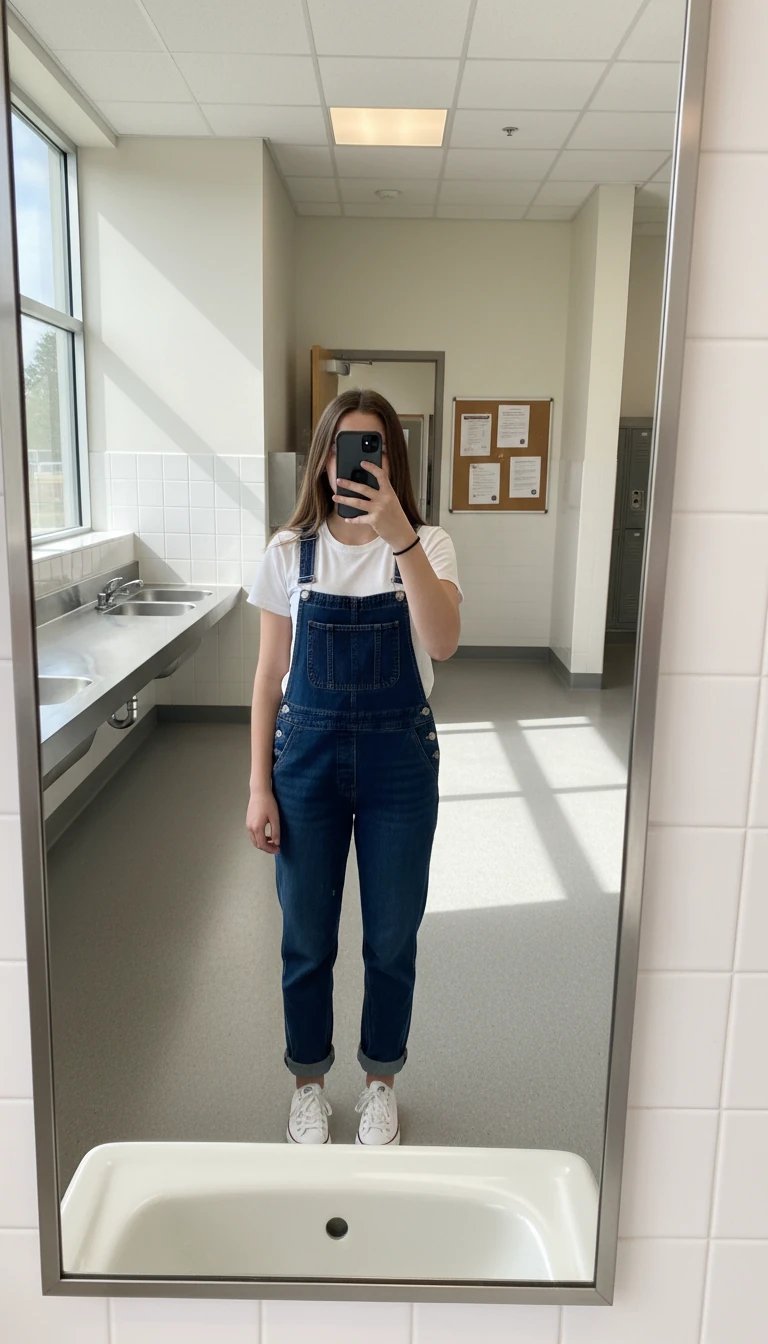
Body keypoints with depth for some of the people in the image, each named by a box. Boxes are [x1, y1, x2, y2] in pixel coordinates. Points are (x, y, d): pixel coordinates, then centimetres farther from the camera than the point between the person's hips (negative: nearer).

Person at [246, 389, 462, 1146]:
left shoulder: (428, 546, -4)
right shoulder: (289, 554, -1)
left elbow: (442, 644, -23)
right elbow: (270, 677, 1)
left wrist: (400, 537, -32)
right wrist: (259, 787, -2)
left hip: (400, 758, 0)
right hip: (308, 755, 1)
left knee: (392, 938, 13)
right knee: (307, 939, 13)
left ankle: (380, 1082, 38)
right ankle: (309, 1083, 37)